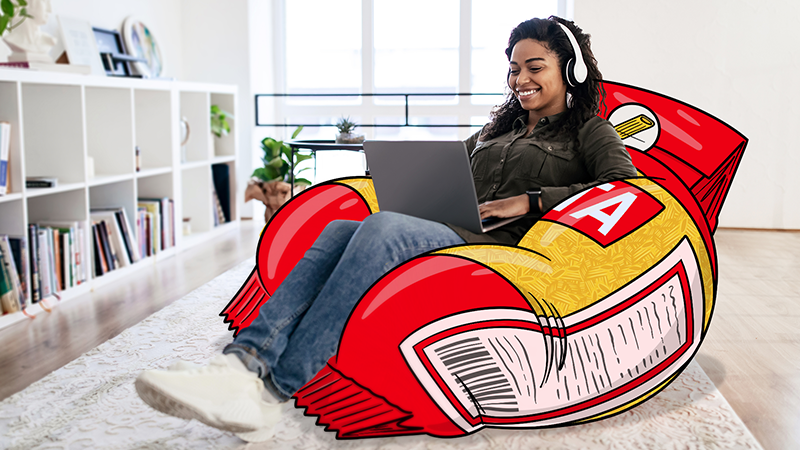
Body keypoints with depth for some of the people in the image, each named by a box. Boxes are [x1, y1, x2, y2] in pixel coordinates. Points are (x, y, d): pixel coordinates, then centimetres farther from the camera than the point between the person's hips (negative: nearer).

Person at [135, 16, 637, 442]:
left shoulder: (588, 131, 15)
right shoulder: (497, 129, 34)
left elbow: (626, 183, -4)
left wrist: (529, 201, -11)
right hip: (448, 234, 6)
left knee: (383, 227, -34)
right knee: (338, 230, -22)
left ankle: (273, 388, -40)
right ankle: (246, 360, -39)